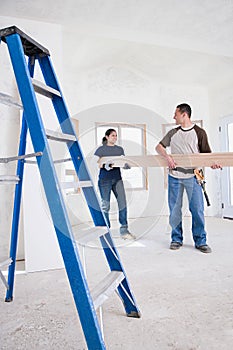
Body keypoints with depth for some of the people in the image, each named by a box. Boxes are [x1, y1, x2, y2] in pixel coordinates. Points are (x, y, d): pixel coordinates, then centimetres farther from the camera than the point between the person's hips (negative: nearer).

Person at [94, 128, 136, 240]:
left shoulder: (120, 149, 14)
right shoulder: (101, 149, 2)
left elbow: (124, 164, 14)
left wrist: (127, 165, -9)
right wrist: (104, 166, -22)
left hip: (117, 179, 4)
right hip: (105, 180, -3)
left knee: (123, 204, -2)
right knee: (105, 206, 2)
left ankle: (124, 231, 8)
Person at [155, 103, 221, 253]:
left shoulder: (199, 132, 3)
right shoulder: (173, 133, 12)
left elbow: (206, 153, 3)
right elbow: (159, 147, 10)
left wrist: (212, 162, -18)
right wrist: (166, 156, -11)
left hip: (192, 177, -3)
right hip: (174, 177, 3)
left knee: (197, 209, -2)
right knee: (174, 209, 7)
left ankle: (200, 241, 13)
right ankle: (176, 239, 21)